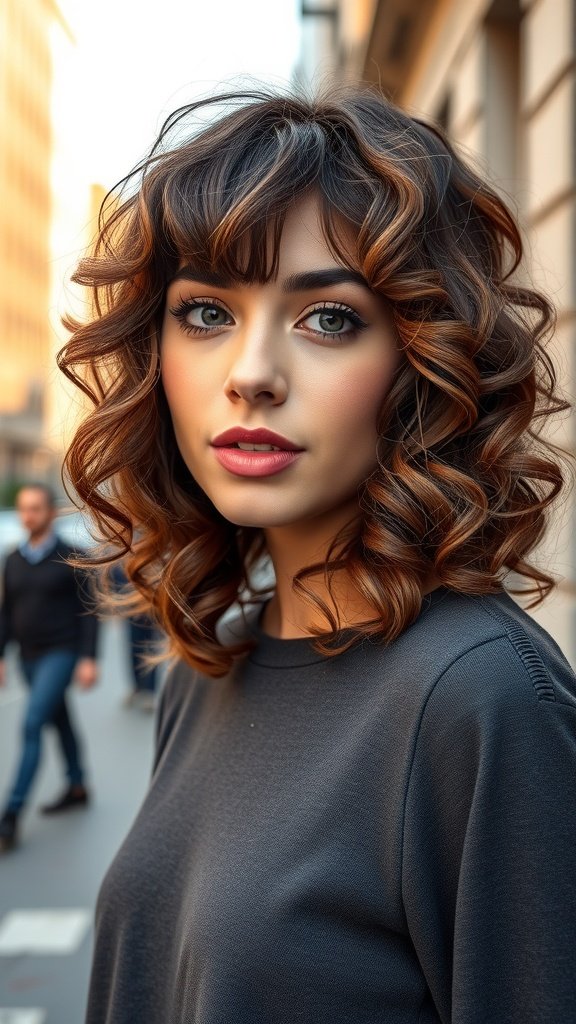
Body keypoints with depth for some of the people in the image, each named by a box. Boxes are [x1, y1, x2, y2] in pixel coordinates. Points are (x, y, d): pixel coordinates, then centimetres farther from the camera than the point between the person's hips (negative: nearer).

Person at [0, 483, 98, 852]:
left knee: (32, 725, -14)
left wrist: (88, 658, -14)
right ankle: (77, 788, 34)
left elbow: (89, 611, -8)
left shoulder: (71, 558, -8)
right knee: (60, 722, 17)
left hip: (61, 654, -6)